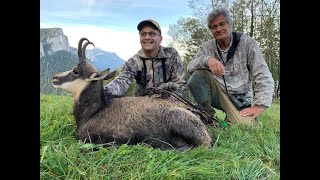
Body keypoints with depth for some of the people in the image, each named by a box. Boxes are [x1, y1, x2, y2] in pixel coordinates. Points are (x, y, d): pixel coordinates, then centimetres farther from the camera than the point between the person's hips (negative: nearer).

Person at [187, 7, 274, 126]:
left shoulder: (247, 43, -4)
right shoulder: (207, 47, 5)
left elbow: (263, 77, -10)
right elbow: (190, 67, -10)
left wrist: (260, 105, -21)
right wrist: (207, 60, -30)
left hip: (240, 99, -2)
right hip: (217, 94, 2)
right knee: (199, 73, -21)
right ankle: (206, 116, -7)